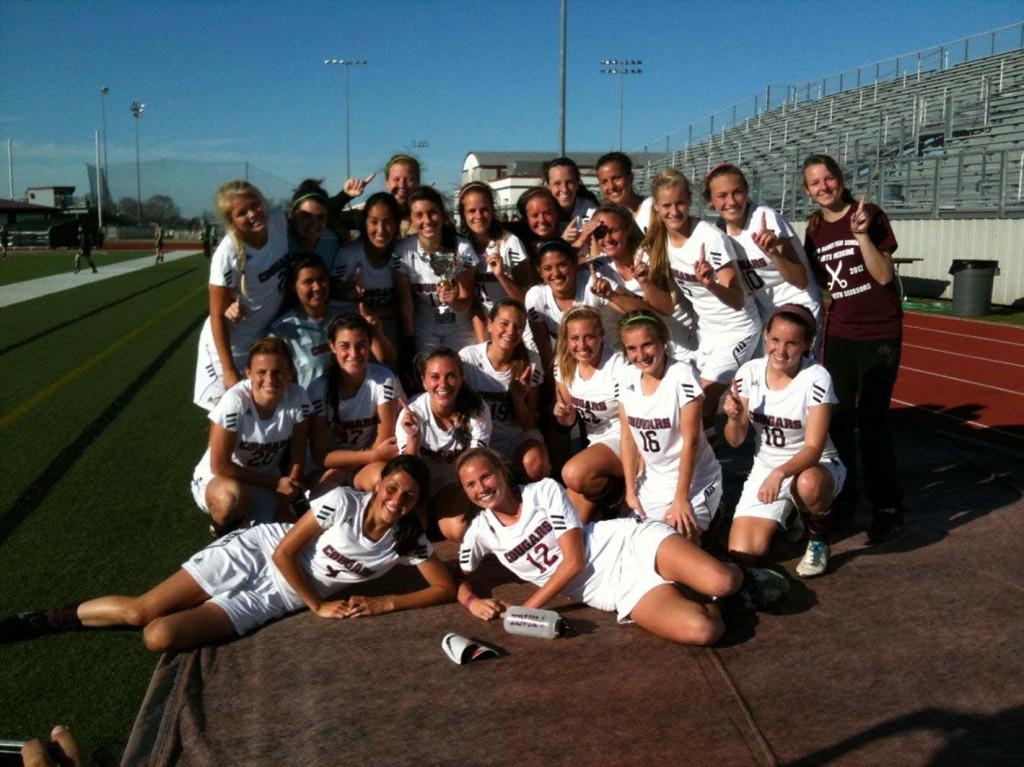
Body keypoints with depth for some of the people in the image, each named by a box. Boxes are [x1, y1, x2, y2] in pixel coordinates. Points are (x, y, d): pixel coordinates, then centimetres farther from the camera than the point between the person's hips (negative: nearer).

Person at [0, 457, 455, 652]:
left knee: (158, 638, -14)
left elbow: (447, 587, -10)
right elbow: (283, 552, -14)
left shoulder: (408, 541, -8)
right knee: (140, 610, -10)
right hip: (256, 553, -1)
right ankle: (48, 619, 19)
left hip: (276, 597, 1)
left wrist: (384, 604, -17)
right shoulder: (343, 501, -17)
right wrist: (318, 605, -14)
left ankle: (48, 622, 10)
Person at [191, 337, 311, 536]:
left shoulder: (297, 398, -20)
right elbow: (219, 465, -23)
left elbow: (297, 455, -6)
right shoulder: (235, 401, -30)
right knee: (231, 497, -37)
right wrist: (275, 483, -18)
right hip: (217, 479, -4)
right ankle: (220, 532, -1)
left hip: (266, 482, 4)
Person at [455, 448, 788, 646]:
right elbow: (460, 580, 16)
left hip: (632, 543, -1)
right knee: (702, 630, -27)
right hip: (618, 591, 2)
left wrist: (529, 607, -13)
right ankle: (717, 601, 8)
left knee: (719, 582, -29)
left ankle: (739, 578, 8)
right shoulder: (481, 532, 5)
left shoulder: (544, 491, -5)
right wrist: (473, 601, -8)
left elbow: (573, 561, -9)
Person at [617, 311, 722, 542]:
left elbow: (690, 441, -19)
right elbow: (628, 437, 2)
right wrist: (631, 490, 2)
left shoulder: (682, 375, -22)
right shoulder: (627, 377, -5)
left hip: (692, 481, -5)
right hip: (652, 481, 5)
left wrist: (681, 499, -16)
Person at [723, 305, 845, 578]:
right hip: (765, 468, 4)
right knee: (742, 554, -12)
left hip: (813, 466, -3)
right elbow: (735, 441, -3)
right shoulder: (749, 372, -9)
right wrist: (734, 418, -25)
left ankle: (819, 541, -5)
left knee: (808, 484, -41)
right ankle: (787, 515, 21)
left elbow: (813, 449, -24)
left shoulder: (816, 378, -20)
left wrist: (780, 473, -42)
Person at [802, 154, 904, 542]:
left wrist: (862, 235, -24)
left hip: (879, 335, -5)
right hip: (838, 335, 5)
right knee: (838, 418, 8)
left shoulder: (870, 215, -9)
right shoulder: (815, 229, 6)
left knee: (872, 420, -6)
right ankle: (843, 496, 23)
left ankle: (888, 507, 6)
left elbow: (884, 276, -16)